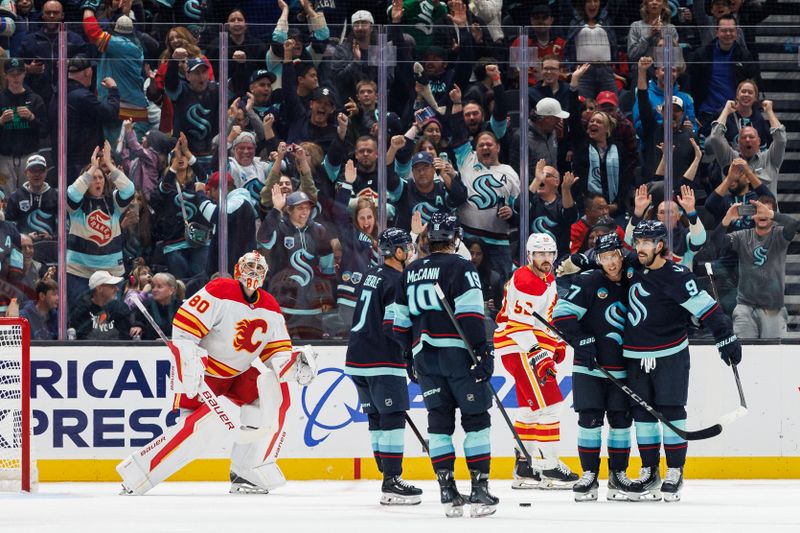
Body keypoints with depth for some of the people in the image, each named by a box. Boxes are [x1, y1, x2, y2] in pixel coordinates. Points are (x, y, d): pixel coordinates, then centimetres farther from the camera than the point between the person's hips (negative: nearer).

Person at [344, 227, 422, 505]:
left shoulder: (371, 275, 15)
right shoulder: (397, 282, -13)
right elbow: (394, 326, -20)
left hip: (357, 357, 9)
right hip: (383, 361, -9)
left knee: (378, 418, 13)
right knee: (393, 418, -7)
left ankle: (390, 477, 18)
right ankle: (392, 484, -10)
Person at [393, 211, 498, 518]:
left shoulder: (410, 273, 16)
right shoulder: (460, 268, -4)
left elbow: (401, 321, 19)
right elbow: (470, 315, -15)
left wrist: (410, 356, 28)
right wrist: (483, 351, -15)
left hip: (424, 355, 5)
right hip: (458, 352, -5)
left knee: (440, 421, 8)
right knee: (476, 419, 0)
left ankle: (448, 493, 3)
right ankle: (480, 490, -6)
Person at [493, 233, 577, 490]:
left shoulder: (548, 280, 14)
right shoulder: (524, 281, -17)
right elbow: (519, 326, -22)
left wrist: (557, 342, 21)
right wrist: (537, 355, -26)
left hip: (535, 349, 10)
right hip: (518, 348, -10)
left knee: (529, 407, 14)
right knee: (547, 404, -13)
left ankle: (524, 468, 20)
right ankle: (549, 468, -13)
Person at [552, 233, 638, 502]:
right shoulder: (588, 283, -5)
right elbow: (562, 313, -10)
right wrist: (582, 340, -16)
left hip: (622, 368, 3)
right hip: (589, 367, -3)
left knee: (621, 420, 4)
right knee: (590, 419, -4)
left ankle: (618, 474, 14)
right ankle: (589, 475, 3)